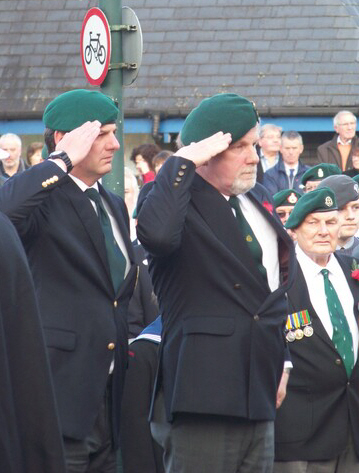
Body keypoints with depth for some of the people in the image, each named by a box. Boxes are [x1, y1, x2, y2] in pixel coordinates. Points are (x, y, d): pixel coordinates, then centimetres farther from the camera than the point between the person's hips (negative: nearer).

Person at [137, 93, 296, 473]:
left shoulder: (259, 200, 17)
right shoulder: (181, 201, -8)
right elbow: (157, 232, -34)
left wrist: (283, 359, 19)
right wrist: (184, 161, -22)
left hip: (261, 389, 8)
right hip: (204, 391, -8)